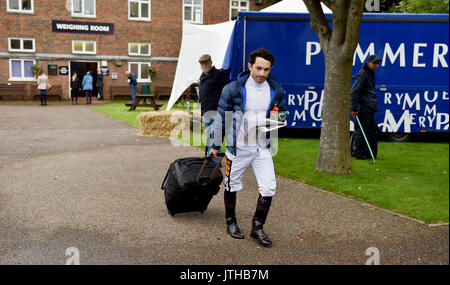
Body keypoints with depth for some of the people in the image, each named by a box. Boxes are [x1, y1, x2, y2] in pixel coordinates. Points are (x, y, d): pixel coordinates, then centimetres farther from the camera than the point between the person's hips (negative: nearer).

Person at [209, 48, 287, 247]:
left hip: (262, 148, 3)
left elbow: (283, 114, 17)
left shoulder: (276, 91, 1)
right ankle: (231, 222, 33)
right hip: (238, 147, -3)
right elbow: (221, 117, -2)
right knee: (232, 186, 11)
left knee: (269, 187, -4)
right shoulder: (233, 89, -10)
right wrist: (215, 145, 3)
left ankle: (257, 227, 14)